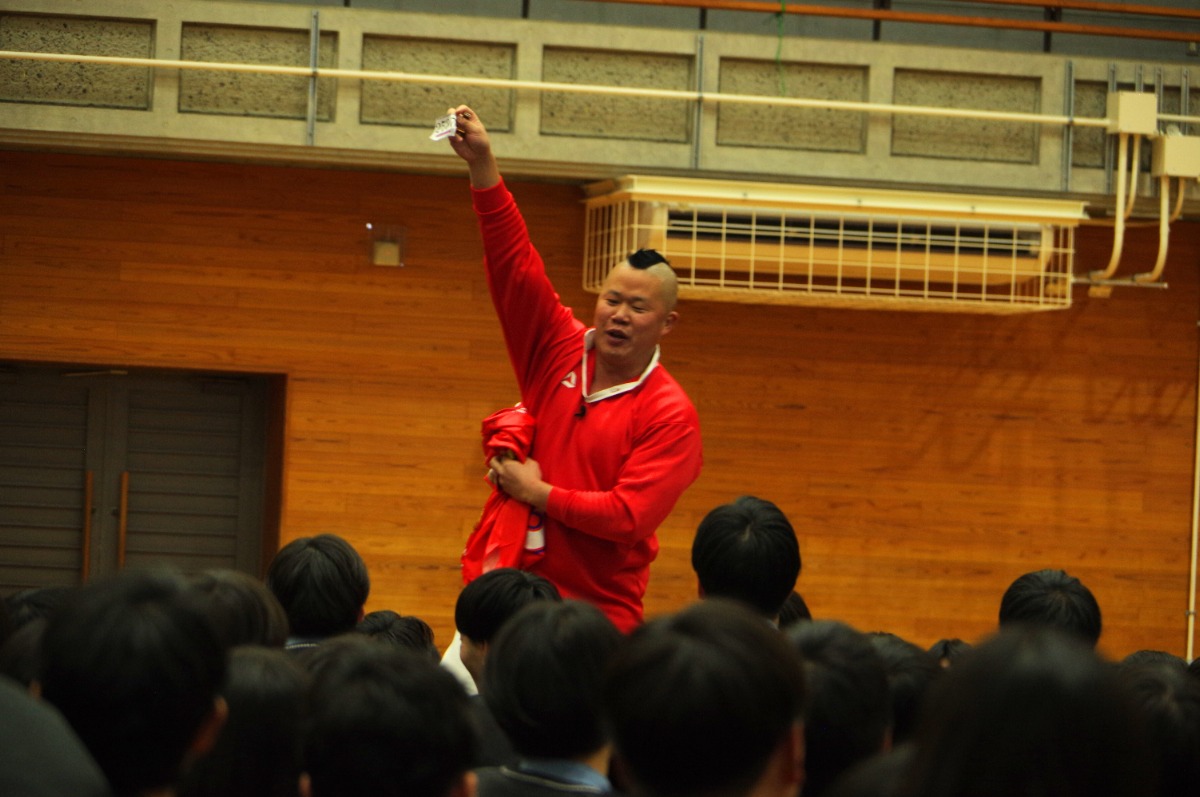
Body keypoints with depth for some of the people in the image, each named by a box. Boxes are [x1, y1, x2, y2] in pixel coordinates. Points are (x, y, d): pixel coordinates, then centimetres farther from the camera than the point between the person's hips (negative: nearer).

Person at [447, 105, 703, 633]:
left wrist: (540, 494, -8)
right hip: (508, 589, 4)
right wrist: (482, 163, -5)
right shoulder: (561, 351, 8)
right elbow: (513, 260, 3)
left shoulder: (670, 415, -5)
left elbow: (629, 516, -13)